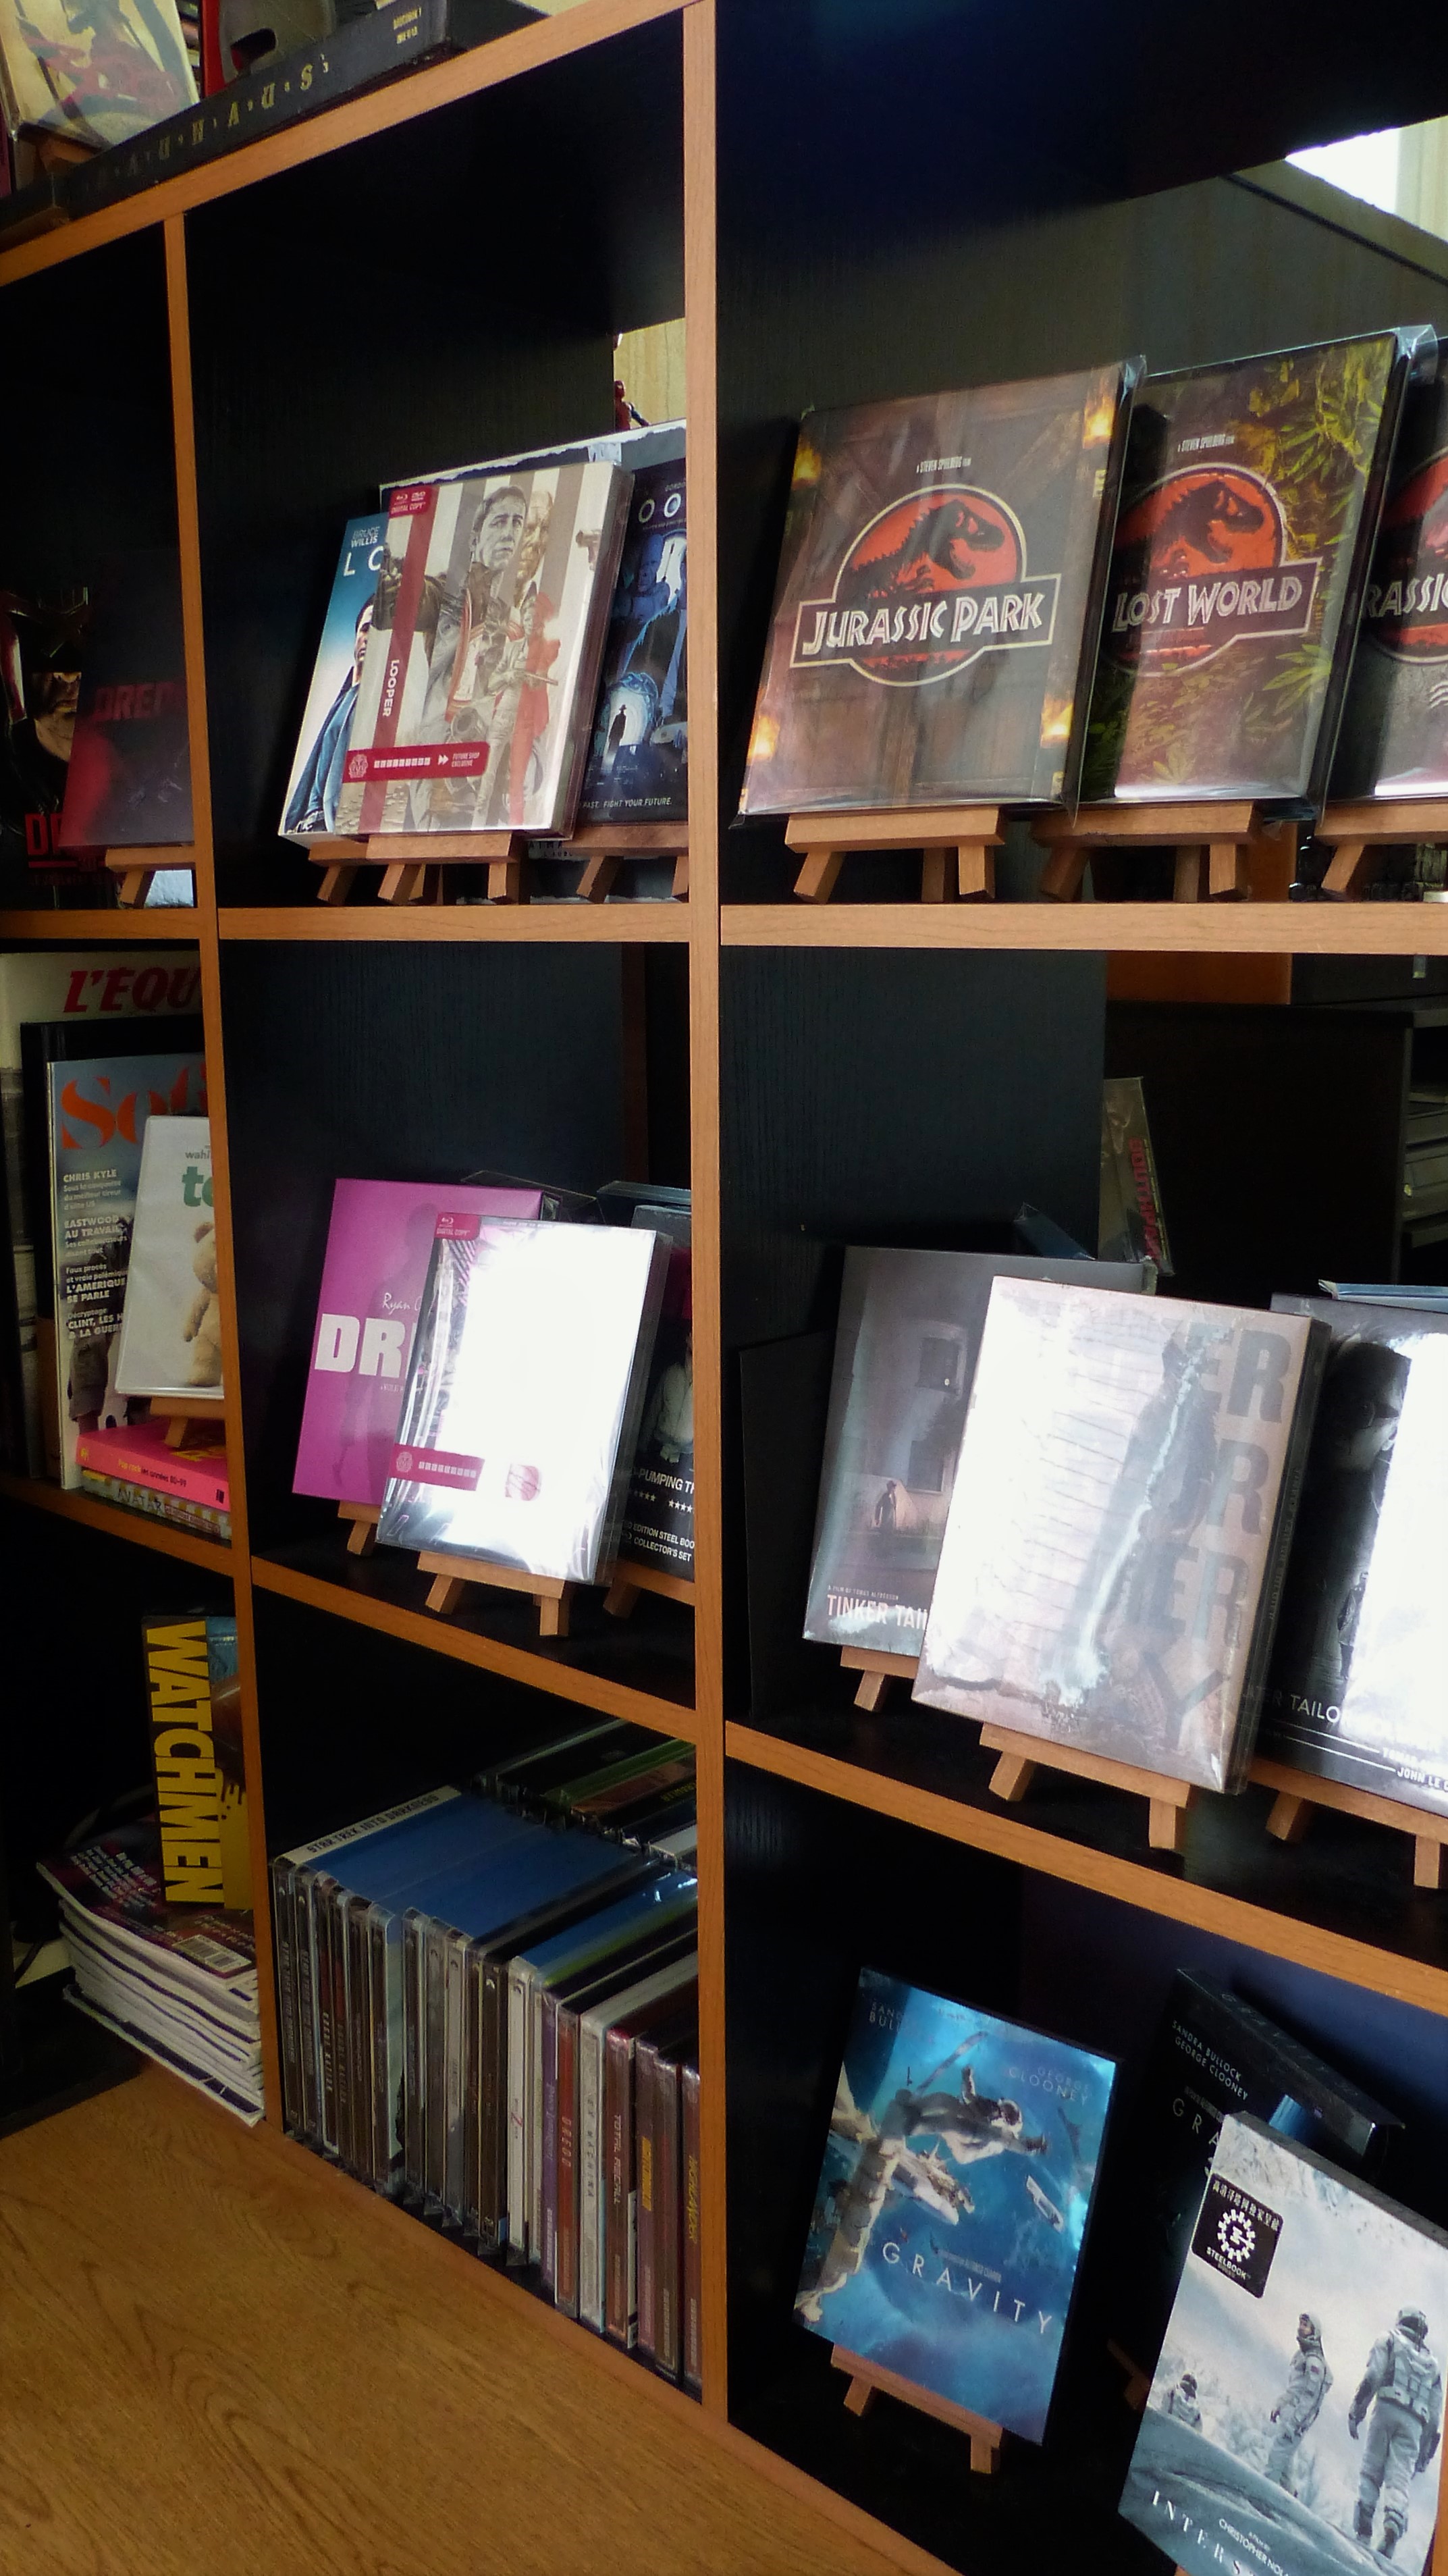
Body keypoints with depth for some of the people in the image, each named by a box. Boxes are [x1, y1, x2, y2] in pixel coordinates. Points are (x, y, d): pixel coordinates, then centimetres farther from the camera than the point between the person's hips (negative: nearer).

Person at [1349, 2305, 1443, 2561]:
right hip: (1414, 2423, 3)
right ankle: (1394, 2523, -30)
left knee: (1371, 2472, 0)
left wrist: (1356, 2411, -4)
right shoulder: (1432, 2364, 26)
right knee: (1399, 2480, -5)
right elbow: (1435, 2414, 20)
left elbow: (1373, 2376, -2)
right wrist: (1426, 2452, 21)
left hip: (1388, 2408, -3)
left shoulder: (1390, 2340, 14)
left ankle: (1363, 2529, -13)